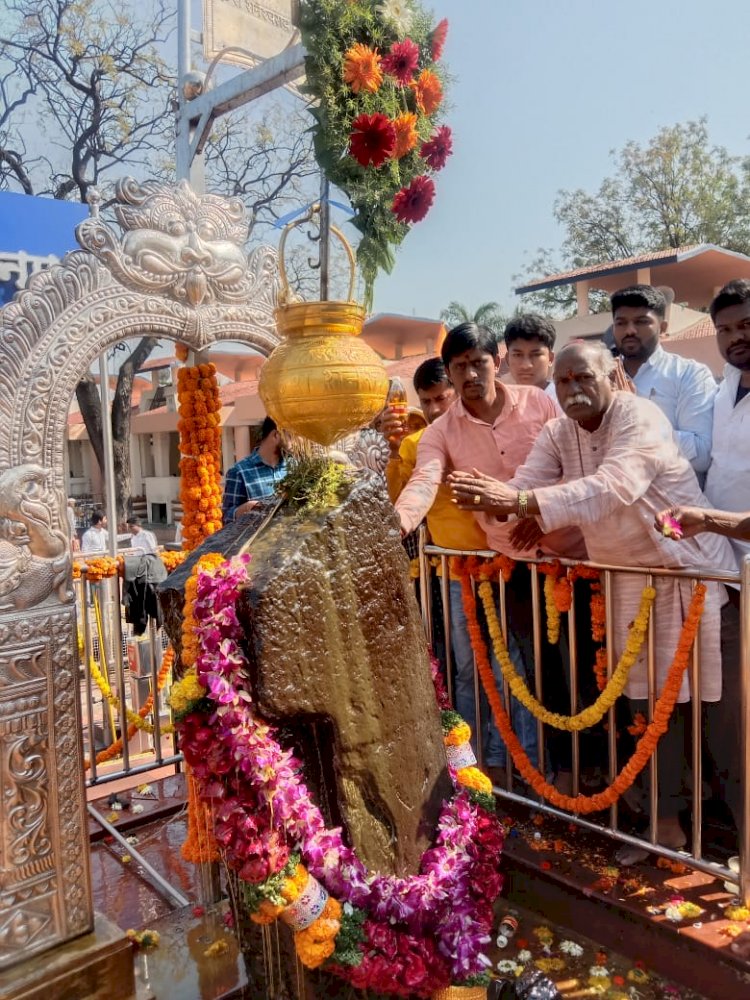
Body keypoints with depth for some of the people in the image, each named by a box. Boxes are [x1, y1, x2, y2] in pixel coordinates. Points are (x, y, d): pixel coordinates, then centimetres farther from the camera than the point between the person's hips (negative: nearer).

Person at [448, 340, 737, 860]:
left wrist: (522, 501, -44)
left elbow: (613, 487, -36)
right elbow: (521, 491, -9)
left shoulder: (641, 417, -19)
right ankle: (667, 820, 24)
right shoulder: (557, 434, 1)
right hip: (629, 578, 6)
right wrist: (492, 496, -33)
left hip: (690, 571, -6)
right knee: (651, 700, 11)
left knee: (705, 697, 2)